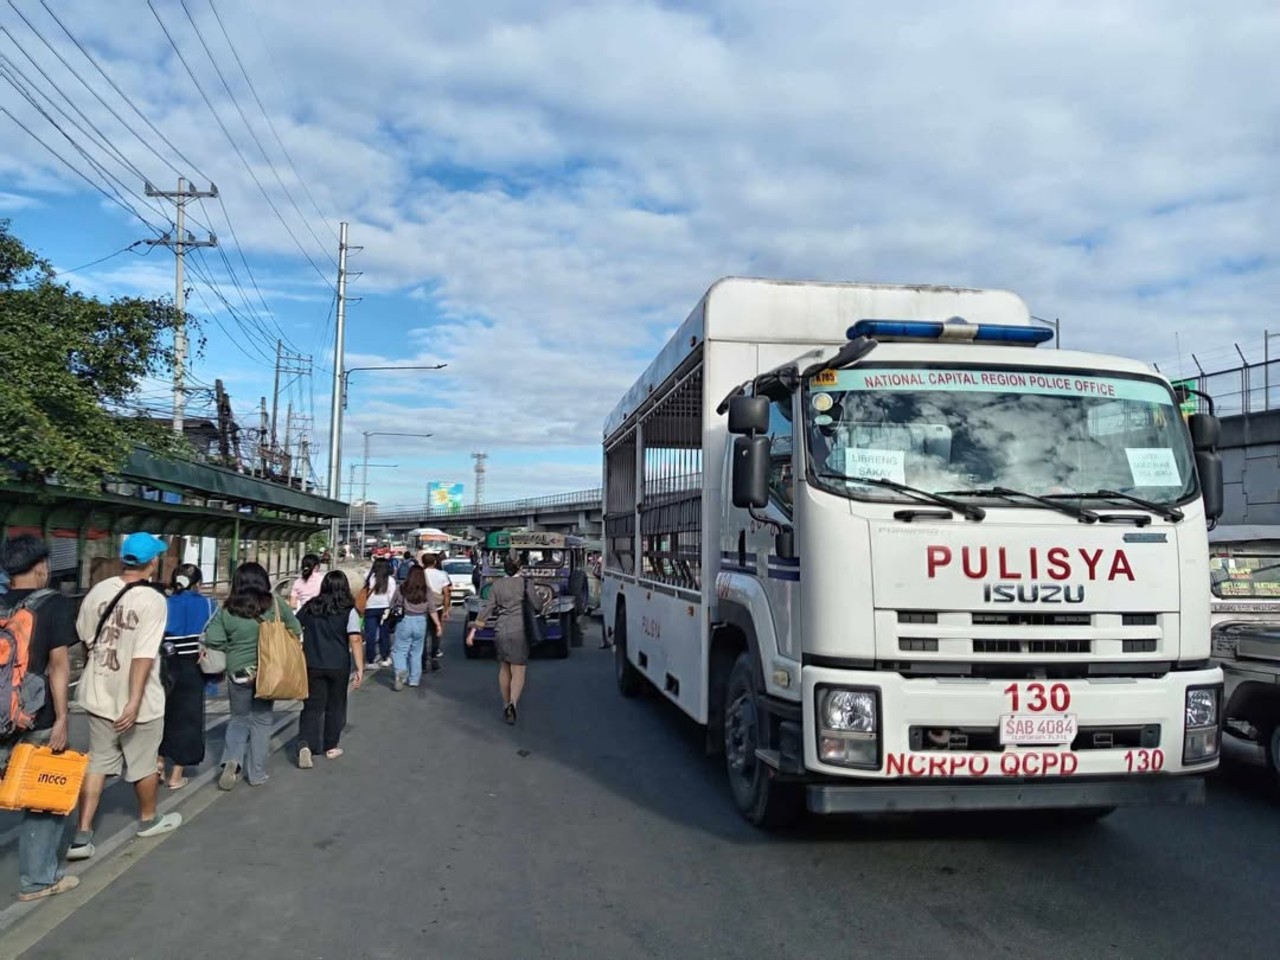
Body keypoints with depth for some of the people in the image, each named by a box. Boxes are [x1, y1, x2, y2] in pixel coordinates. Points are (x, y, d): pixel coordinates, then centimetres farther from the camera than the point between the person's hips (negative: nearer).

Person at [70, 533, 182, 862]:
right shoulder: (153, 600, -19)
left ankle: (82, 834, 11)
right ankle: (148, 820, 33)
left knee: (97, 762, 15)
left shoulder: (99, 590, -3)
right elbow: (144, 655, -25)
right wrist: (134, 701, -24)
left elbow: (85, 637, 9)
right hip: (139, 699, -5)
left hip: (99, 695, 5)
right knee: (144, 763, 14)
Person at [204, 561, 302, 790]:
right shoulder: (275, 605, -7)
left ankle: (232, 759, -1)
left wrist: (232, 647, 6)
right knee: (261, 720, 13)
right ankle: (256, 773, 17)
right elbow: (296, 631, 0)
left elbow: (212, 640, -11)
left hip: (238, 672, 0)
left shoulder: (227, 610, -6)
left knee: (239, 718, 20)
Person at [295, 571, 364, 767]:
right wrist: (360, 668, -13)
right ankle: (331, 747, 24)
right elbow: (355, 641, -15)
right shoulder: (349, 612, -9)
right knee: (335, 706, 14)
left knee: (312, 706, 6)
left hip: (312, 665, 2)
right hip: (338, 666, -2)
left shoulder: (310, 607, 1)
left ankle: (306, 744, -12)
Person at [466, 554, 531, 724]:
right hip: (519, 630, -3)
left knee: (504, 668, 19)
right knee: (518, 672, -2)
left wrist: (473, 629, 0)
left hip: (501, 630, 3)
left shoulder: (496, 585, 1)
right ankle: (512, 703, -24)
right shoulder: (525, 583, -6)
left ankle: (506, 704, 26)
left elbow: (487, 608, -2)